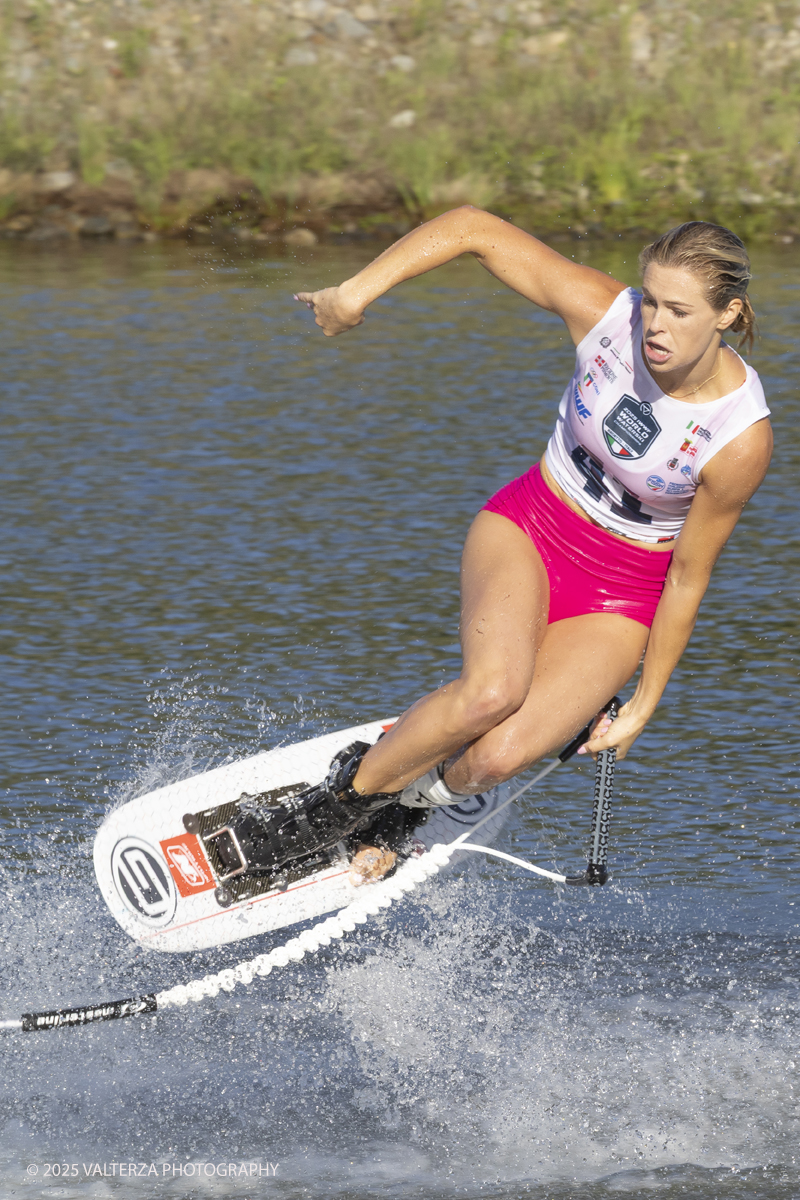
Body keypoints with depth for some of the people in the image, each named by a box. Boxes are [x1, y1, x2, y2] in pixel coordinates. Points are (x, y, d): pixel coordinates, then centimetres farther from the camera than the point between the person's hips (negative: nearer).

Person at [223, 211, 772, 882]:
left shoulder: (742, 439, -23)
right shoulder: (607, 314, -20)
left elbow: (687, 579, -11)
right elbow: (475, 228, -16)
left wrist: (643, 706, -2)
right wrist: (356, 294, -23)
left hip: (619, 595, -1)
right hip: (529, 525, 1)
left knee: (501, 755, -24)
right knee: (493, 690, -31)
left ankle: (410, 804, 10)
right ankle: (353, 791, -6)